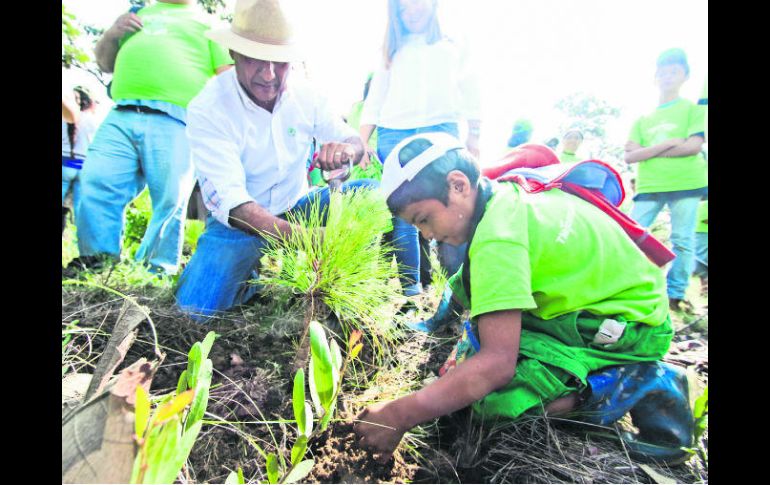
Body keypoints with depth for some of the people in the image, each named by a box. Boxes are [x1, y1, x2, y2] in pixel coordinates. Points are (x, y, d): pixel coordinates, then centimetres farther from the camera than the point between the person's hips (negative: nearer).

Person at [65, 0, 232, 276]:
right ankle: (96, 260, 7)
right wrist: (112, 34, 14)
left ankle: (159, 272, 2)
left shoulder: (207, 22, 18)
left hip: (174, 122, -4)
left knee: (170, 200, -9)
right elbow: (105, 63, 35)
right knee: (95, 185, -4)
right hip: (120, 118, 5)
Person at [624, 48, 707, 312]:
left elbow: (694, 145, -8)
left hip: (686, 183, -2)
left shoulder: (694, 108, 7)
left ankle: (675, 295, 8)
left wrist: (650, 151, -5)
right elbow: (630, 156, 2)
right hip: (649, 186, 3)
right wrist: (667, 144, -9)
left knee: (683, 240, -1)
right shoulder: (643, 119, 15)